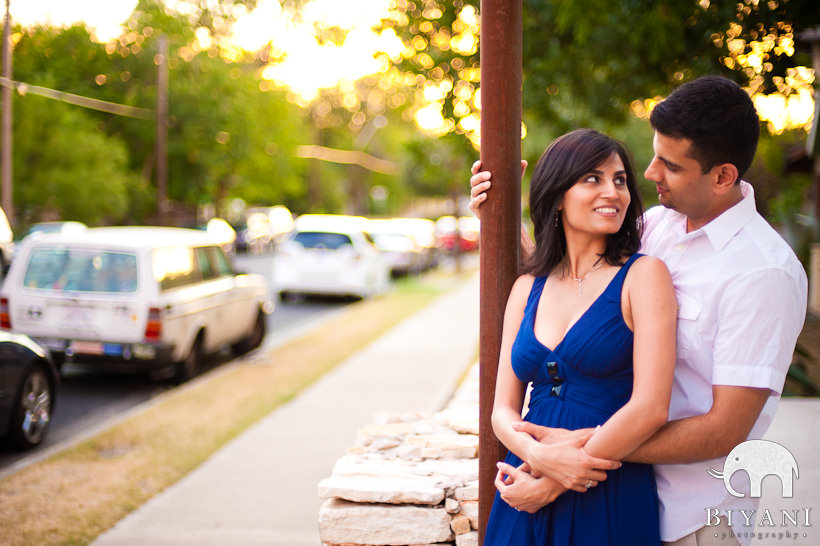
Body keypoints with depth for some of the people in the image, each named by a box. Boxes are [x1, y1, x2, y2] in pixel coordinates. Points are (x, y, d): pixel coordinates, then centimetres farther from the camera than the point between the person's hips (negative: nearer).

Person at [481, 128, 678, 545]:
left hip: (612, 500, -4)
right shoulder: (528, 288, 7)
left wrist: (548, 485, -12)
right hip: (526, 494, 4)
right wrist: (538, 455, -16)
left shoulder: (644, 275, -6)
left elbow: (650, 407, -15)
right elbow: (503, 409, 6)